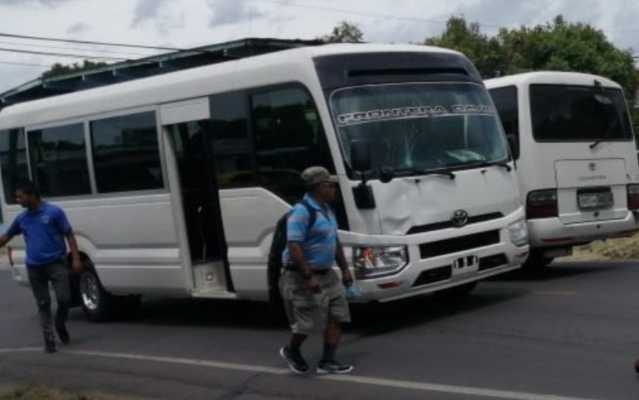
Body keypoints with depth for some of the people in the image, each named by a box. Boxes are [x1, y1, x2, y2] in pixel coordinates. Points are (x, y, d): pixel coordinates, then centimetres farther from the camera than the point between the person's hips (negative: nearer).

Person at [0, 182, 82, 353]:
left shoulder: (54, 212, -7)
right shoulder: (21, 218, 7)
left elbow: (69, 235, -5)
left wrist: (75, 258, -12)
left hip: (56, 263, -4)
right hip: (34, 267, 4)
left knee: (64, 298, -9)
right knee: (43, 304, 5)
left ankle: (60, 326, 19)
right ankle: (49, 339, 10)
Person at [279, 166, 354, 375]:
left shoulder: (326, 210, 11)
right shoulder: (301, 212, -19)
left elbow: (335, 242, 21)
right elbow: (294, 247, -26)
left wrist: (344, 269, 17)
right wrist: (309, 277, -29)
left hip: (327, 274, 9)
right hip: (303, 277, -9)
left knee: (337, 316, 4)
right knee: (308, 322, -1)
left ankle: (327, 362, 11)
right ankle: (291, 351, 26)